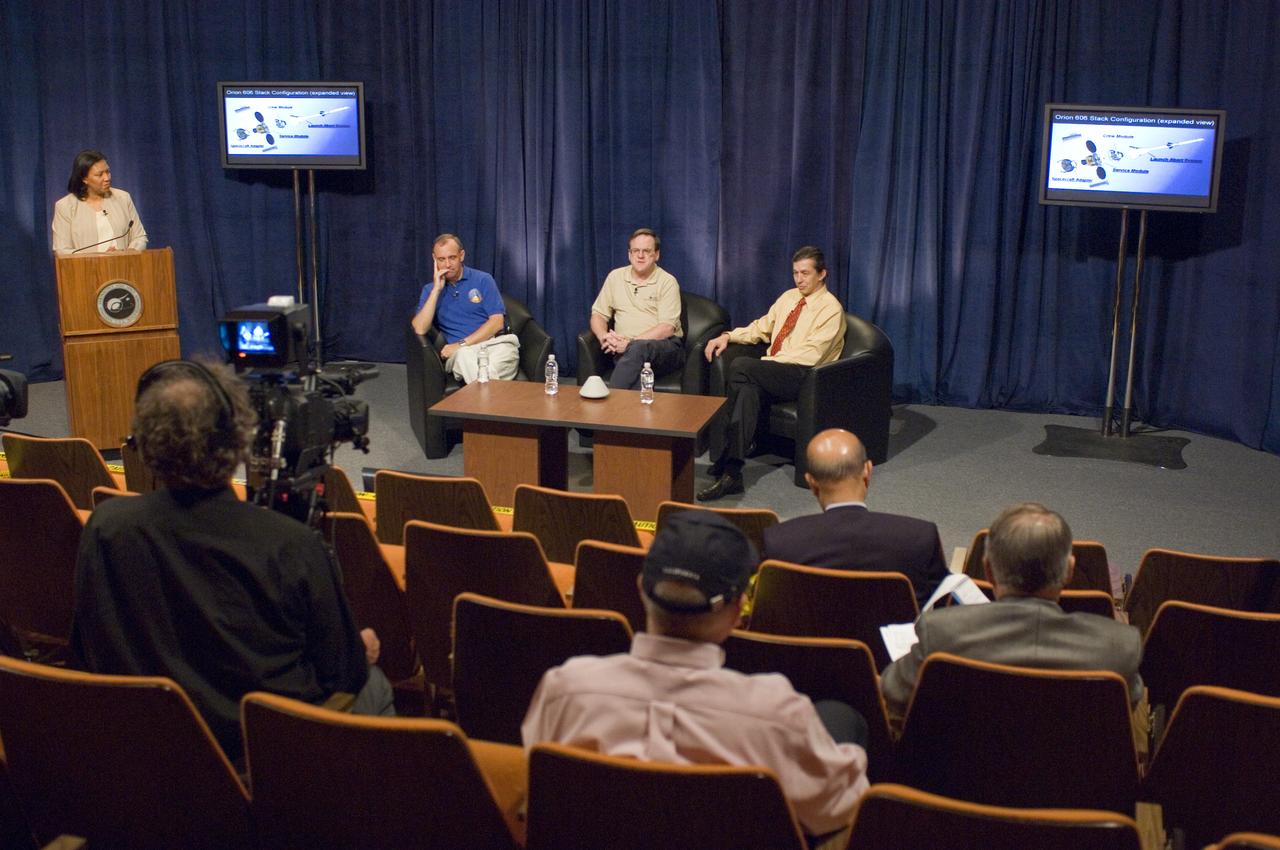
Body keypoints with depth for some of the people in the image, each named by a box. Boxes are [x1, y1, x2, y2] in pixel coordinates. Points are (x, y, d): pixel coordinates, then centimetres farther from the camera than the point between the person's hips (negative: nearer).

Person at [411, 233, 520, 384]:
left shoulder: (483, 280, 9)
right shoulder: (430, 290, 15)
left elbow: (497, 322, 0)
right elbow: (419, 329, 0)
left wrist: (462, 344, -10)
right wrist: (437, 290, -3)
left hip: (496, 343, -2)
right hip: (461, 350, 2)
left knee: (491, 371, -38)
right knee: (463, 356, -37)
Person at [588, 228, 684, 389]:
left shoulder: (667, 282, 1)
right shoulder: (615, 276, 14)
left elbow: (667, 328, -9)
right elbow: (598, 315, 17)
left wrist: (630, 343, -20)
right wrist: (604, 337, -8)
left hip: (665, 347, -2)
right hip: (624, 350, 2)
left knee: (638, 348, -38)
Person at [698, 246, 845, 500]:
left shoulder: (830, 308, -3)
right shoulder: (789, 297, 20)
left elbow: (811, 355, -14)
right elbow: (761, 328, 26)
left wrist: (768, 361, -17)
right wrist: (728, 336, 9)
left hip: (801, 377, -6)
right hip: (772, 373, 6)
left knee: (740, 366, -29)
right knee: (746, 390, -31)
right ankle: (730, 472, -37)